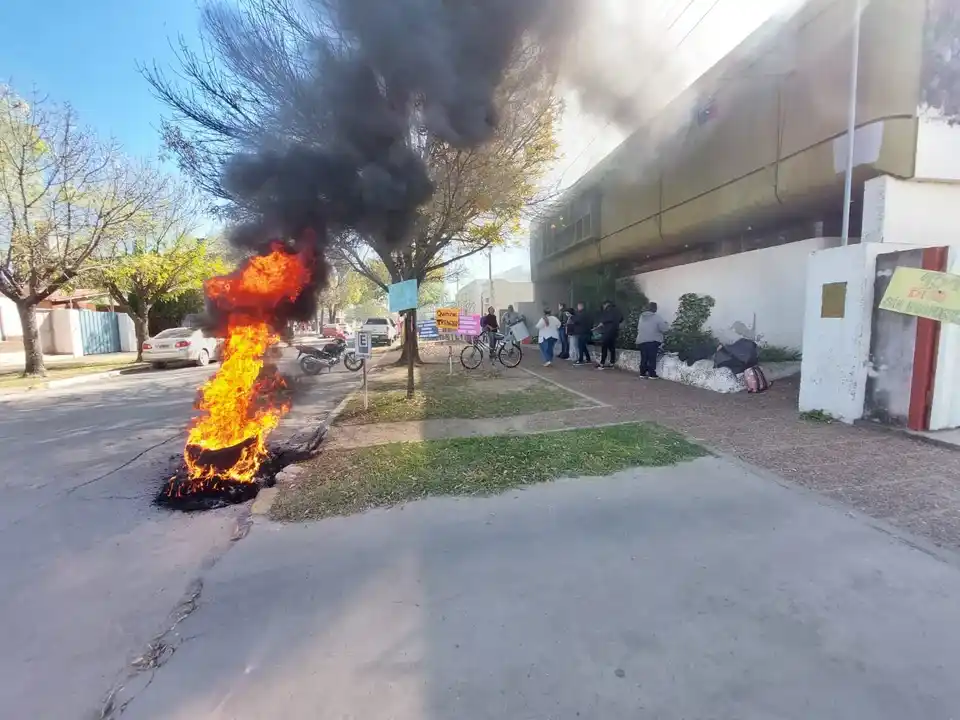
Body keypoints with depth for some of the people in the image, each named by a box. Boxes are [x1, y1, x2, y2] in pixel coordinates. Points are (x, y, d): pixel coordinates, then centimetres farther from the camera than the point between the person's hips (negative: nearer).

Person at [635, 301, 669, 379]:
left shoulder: (642, 317, 10)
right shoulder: (656, 317, -9)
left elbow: (638, 329, 17)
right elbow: (664, 328, -9)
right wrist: (667, 326, 11)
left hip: (641, 341, 6)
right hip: (652, 341, -6)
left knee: (644, 358, 11)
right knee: (652, 358, -1)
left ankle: (642, 373, 13)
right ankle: (652, 374, 0)